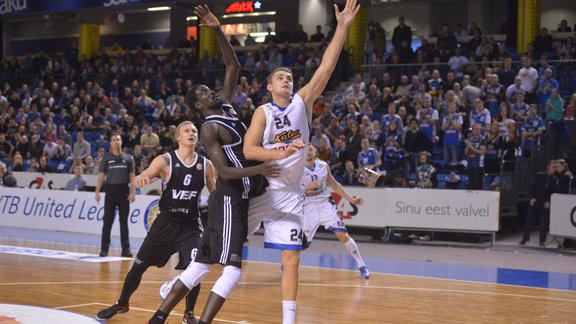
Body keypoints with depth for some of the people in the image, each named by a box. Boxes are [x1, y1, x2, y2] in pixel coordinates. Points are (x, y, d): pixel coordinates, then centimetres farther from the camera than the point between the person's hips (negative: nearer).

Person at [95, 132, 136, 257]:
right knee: (107, 221, 1)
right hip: (111, 190, -1)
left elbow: (132, 177, 5)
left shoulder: (128, 158, 5)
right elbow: (101, 176, 3)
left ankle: (125, 249, 6)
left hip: (124, 191, 1)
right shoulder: (106, 158, 4)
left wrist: (132, 192, -5)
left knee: (124, 221, 4)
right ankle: (104, 249, 6)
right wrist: (97, 192, -5)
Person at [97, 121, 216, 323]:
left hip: (190, 225, 0)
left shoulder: (206, 165, -2)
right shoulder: (165, 160, -9)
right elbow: (144, 176, -21)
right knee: (138, 266, 7)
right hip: (165, 223, 0)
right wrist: (140, 179, -44)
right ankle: (121, 304, 31)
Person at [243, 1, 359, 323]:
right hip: (259, 189, -2)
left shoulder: (303, 101, 1)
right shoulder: (263, 112, -4)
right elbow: (249, 150, -17)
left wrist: (343, 27, -16)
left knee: (292, 260, -1)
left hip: (290, 194, 2)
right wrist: (280, 153, -34)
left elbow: (327, 66, -8)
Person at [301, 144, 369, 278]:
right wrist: (307, 187, -27)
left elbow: (334, 184, 15)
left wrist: (351, 199, 13)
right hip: (308, 209, -2)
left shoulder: (323, 166, 3)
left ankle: (362, 266, 1)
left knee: (343, 235, -6)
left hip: (325, 206, 2)